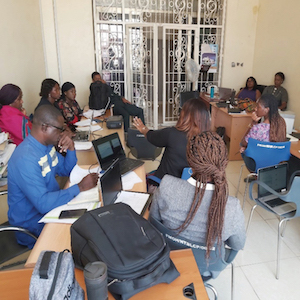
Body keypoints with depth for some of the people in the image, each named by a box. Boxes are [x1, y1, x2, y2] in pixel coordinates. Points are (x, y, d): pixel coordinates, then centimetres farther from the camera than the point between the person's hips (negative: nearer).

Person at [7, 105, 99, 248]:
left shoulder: (47, 145, -1)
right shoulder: (25, 158, -29)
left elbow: (67, 170, 11)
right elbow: (43, 203, -34)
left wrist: (70, 149, -7)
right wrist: (80, 187, -28)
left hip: (51, 204, 8)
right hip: (32, 223, -8)